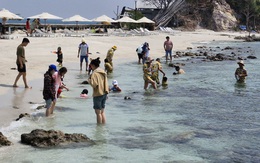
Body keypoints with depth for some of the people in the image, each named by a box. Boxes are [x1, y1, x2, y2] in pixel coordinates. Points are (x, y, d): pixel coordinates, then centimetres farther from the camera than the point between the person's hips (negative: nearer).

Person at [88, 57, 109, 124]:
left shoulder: (94, 73, -13)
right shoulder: (103, 72, 11)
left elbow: (94, 84, -22)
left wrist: (89, 79, -4)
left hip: (98, 94, -8)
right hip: (104, 93, 8)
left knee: (98, 112, -1)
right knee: (102, 112, 15)